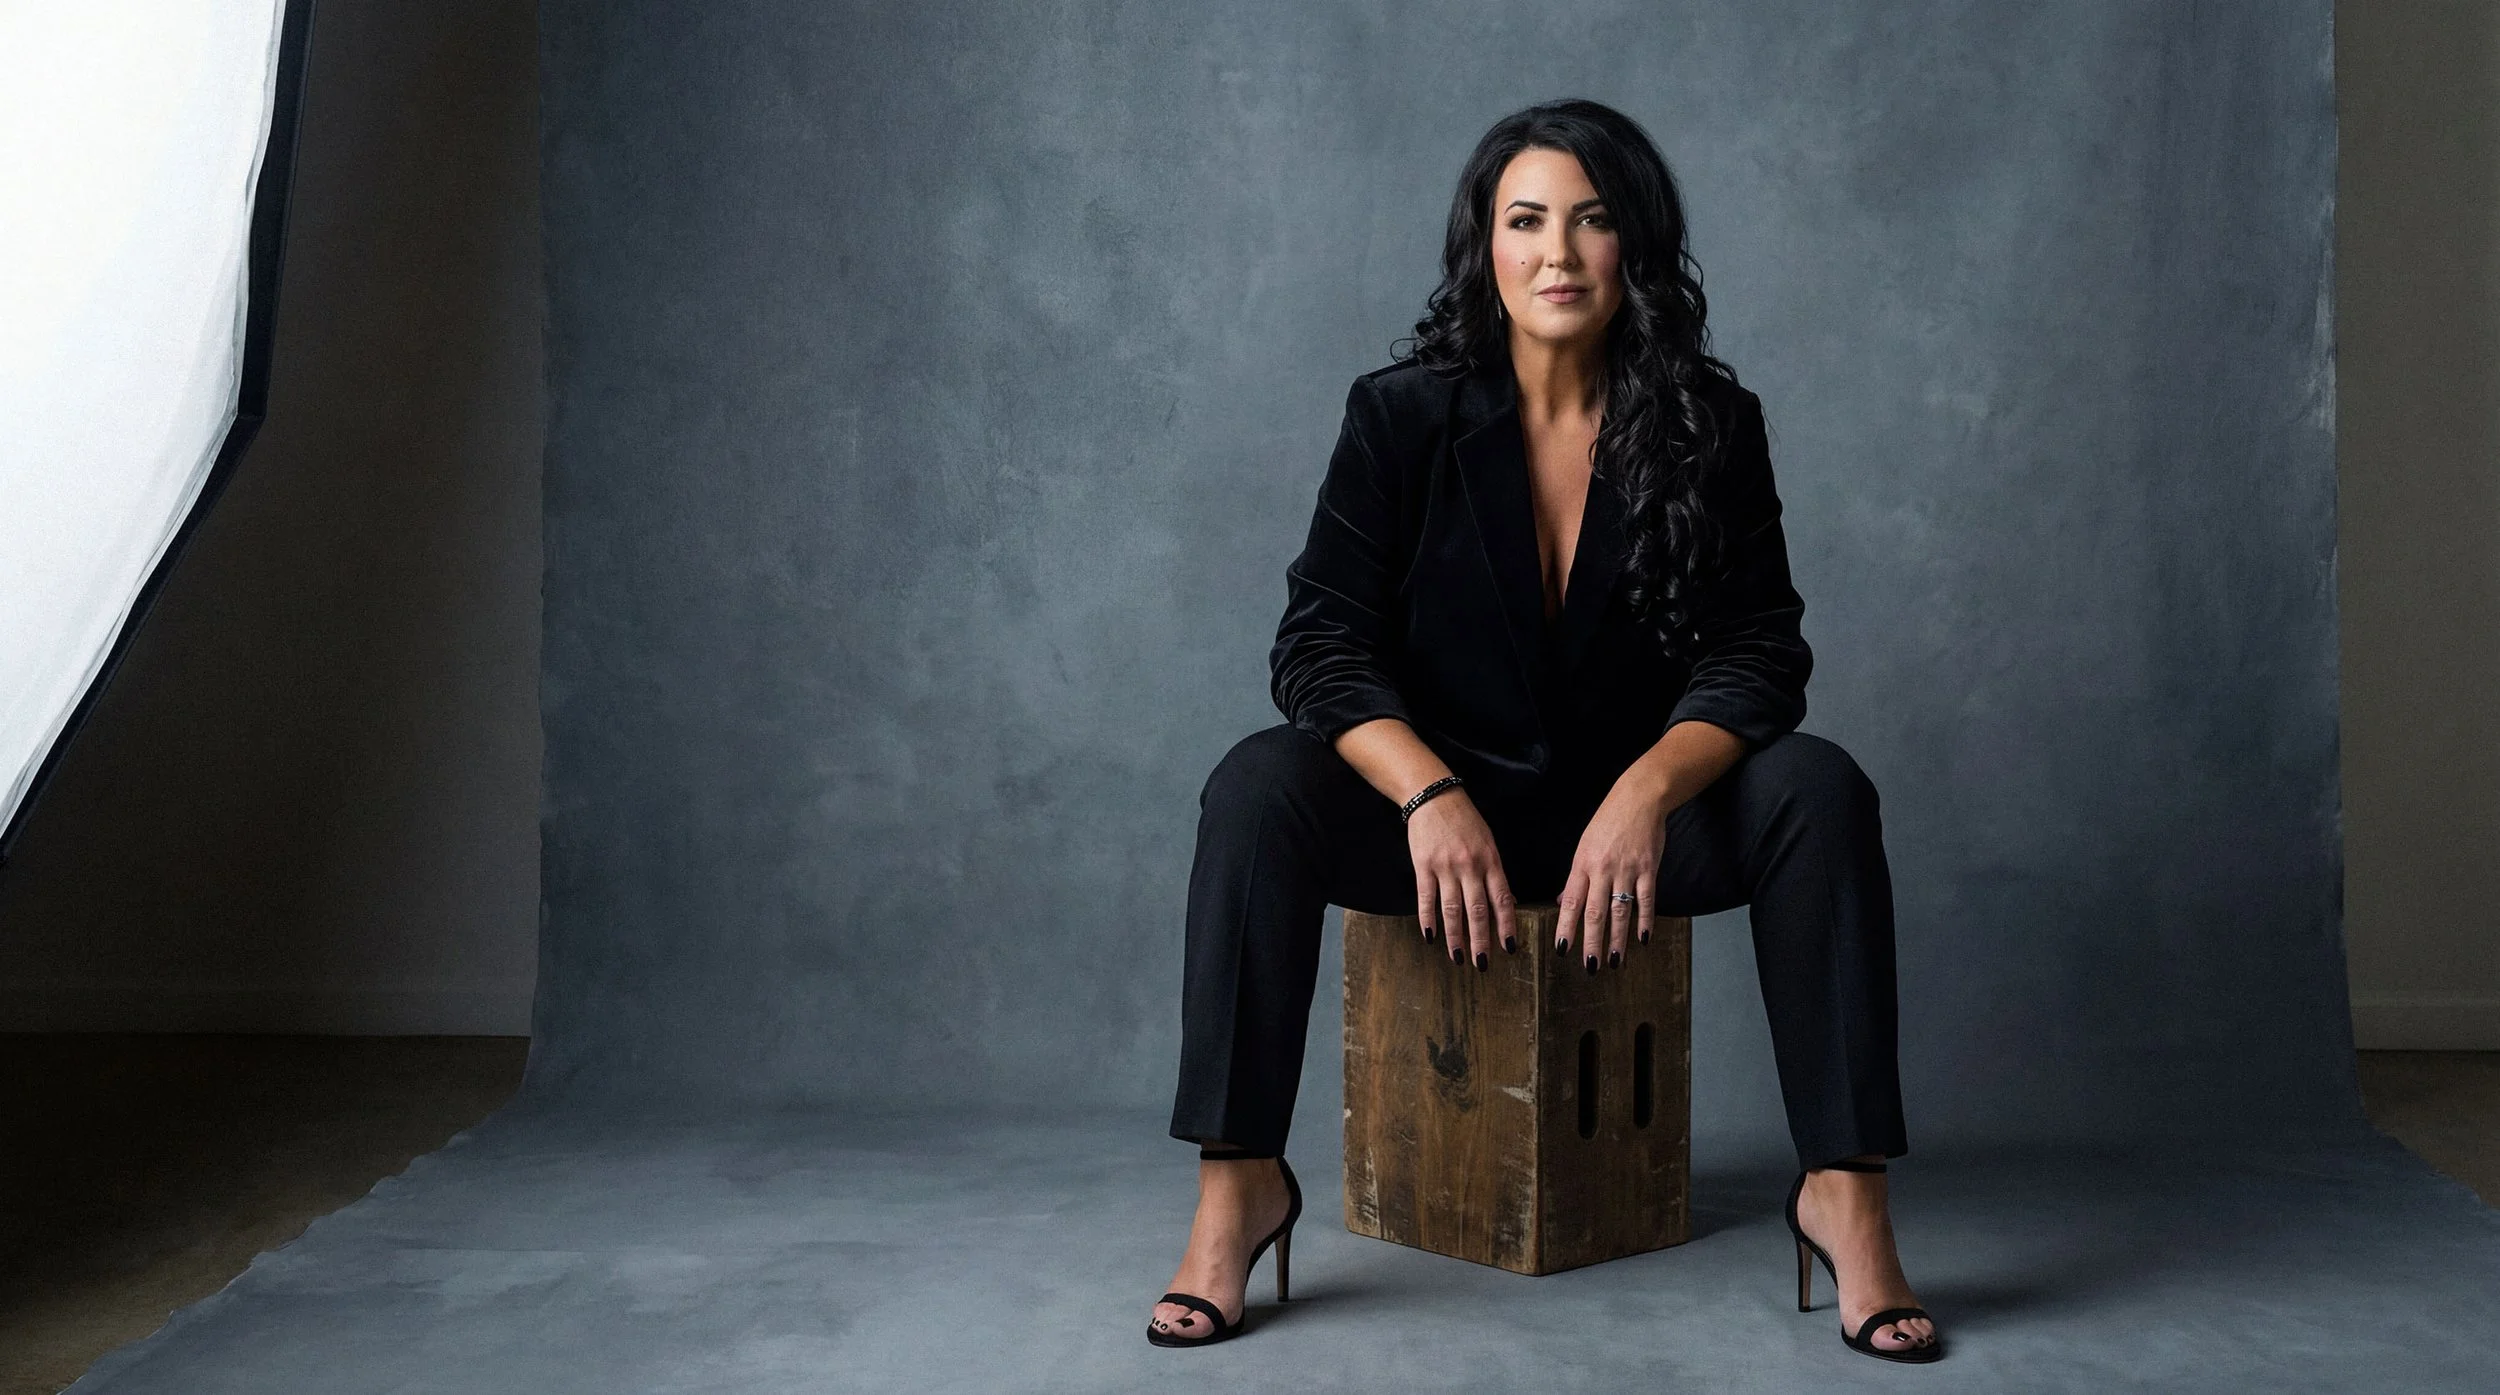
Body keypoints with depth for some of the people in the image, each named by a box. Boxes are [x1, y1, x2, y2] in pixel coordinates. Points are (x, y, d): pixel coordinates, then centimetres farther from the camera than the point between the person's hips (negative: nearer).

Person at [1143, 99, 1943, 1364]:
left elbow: (1758, 651, -8)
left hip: (1640, 812, 1)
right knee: (1259, 786, -29)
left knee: (1817, 790, -27)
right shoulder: (1403, 415, -5)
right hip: (1443, 798, -1)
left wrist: (1647, 793, -29)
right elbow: (1323, 643, -12)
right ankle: (1237, 1185, -24)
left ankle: (1844, 1189, -23)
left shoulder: (1711, 424, -2)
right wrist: (1432, 798, -30)